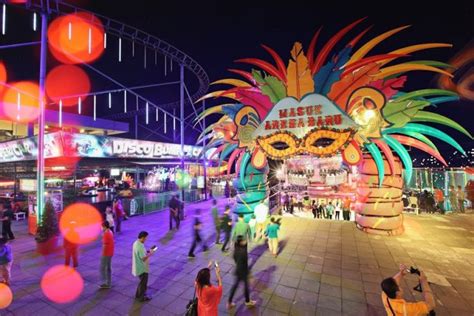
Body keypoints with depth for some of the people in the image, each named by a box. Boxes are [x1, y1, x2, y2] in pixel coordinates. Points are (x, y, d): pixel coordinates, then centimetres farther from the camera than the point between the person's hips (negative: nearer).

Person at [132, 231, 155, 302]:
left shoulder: (136, 243, 0)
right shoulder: (140, 246, -32)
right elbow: (144, 258, -29)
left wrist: (148, 251, 4)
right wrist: (150, 253, -16)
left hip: (139, 266, 10)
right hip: (142, 268, -10)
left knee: (142, 281, 26)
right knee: (143, 282, 10)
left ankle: (138, 295, 41)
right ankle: (141, 297, 27)